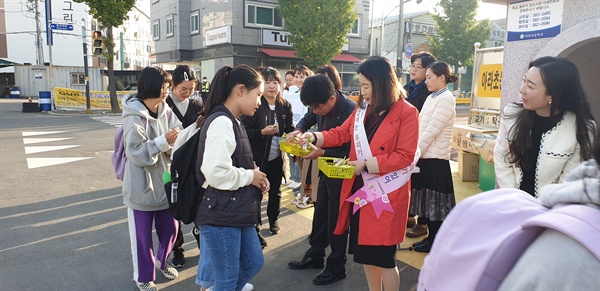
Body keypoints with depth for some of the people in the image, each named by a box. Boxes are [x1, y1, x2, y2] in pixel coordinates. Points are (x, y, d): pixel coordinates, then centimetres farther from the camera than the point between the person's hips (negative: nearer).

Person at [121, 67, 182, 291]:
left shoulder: (165, 111, 0)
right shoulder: (134, 116, -17)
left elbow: (177, 141, -1)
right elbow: (136, 152, -21)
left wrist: (178, 138, -22)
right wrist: (164, 141, -24)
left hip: (164, 181, 6)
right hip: (141, 185, -5)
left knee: (170, 228, 16)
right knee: (142, 235, 10)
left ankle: (161, 261, 44)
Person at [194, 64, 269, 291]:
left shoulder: (233, 121, 12)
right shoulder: (222, 122, -20)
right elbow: (216, 173, -31)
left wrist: (254, 175, 1)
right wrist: (250, 176, -15)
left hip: (236, 211, 10)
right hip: (220, 214, -10)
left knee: (253, 262, 22)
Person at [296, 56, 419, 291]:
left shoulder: (406, 113, -12)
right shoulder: (363, 108, 8)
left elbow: (405, 156, -16)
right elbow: (342, 133, 13)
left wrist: (366, 164, -21)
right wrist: (315, 137, -4)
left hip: (386, 194, -6)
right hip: (360, 190, 7)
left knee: (383, 257, 3)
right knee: (365, 252, 16)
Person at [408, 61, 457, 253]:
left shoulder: (446, 99, -12)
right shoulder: (431, 98, 13)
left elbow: (431, 131, -17)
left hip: (435, 158, -8)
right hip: (424, 156, 8)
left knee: (434, 201, 3)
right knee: (426, 199, 13)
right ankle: (431, 237, 26)